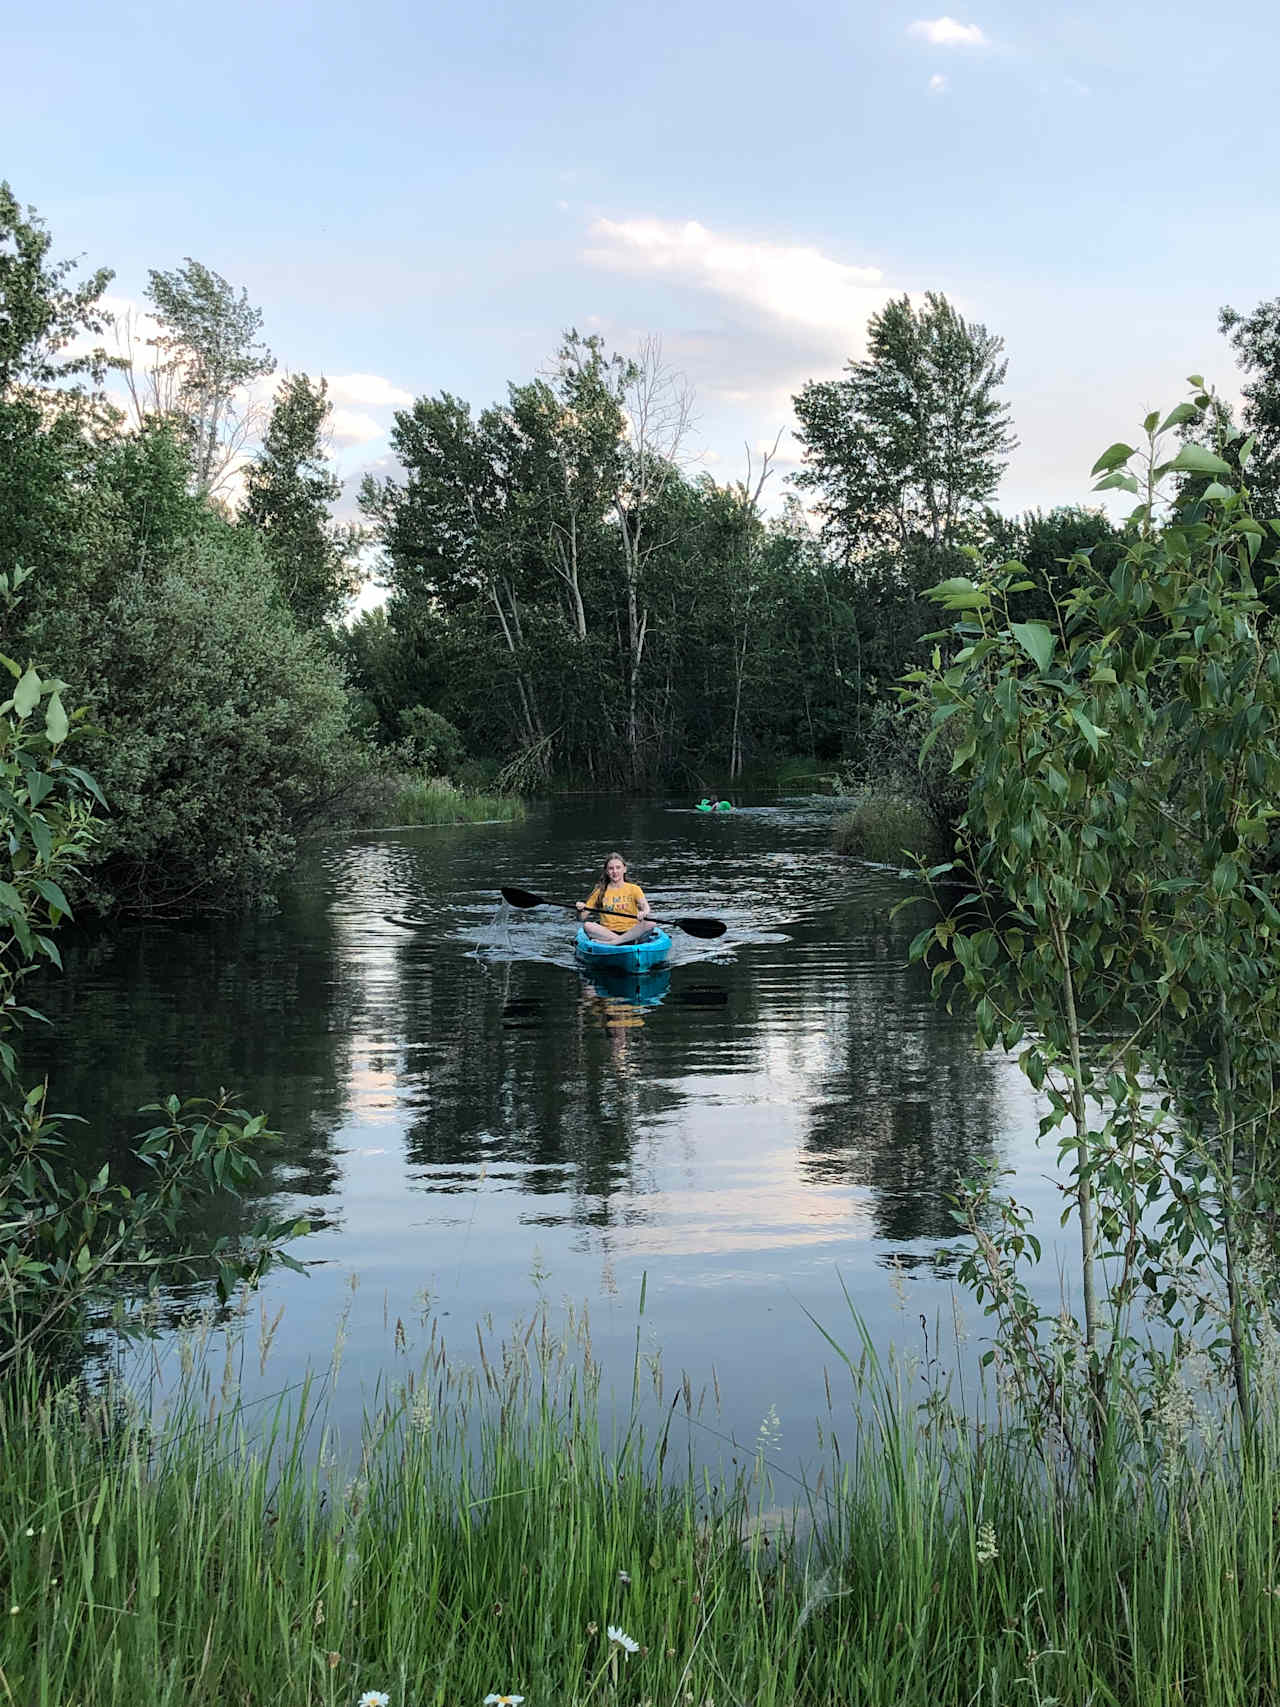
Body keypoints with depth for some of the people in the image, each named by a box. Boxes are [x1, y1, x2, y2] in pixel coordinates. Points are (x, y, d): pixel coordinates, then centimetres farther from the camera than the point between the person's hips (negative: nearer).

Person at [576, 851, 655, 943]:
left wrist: (644, 913, -33)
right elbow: (582, 918, 9)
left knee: (650, 925, -29)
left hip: (631, 932, -1)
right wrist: (581, 910, -14)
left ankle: (609, 943, -34)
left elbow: (645, 906, -10)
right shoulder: (600, 892, 12)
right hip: (607, 933, 1)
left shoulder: (633, 889, 10)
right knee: (587, 925, -27)